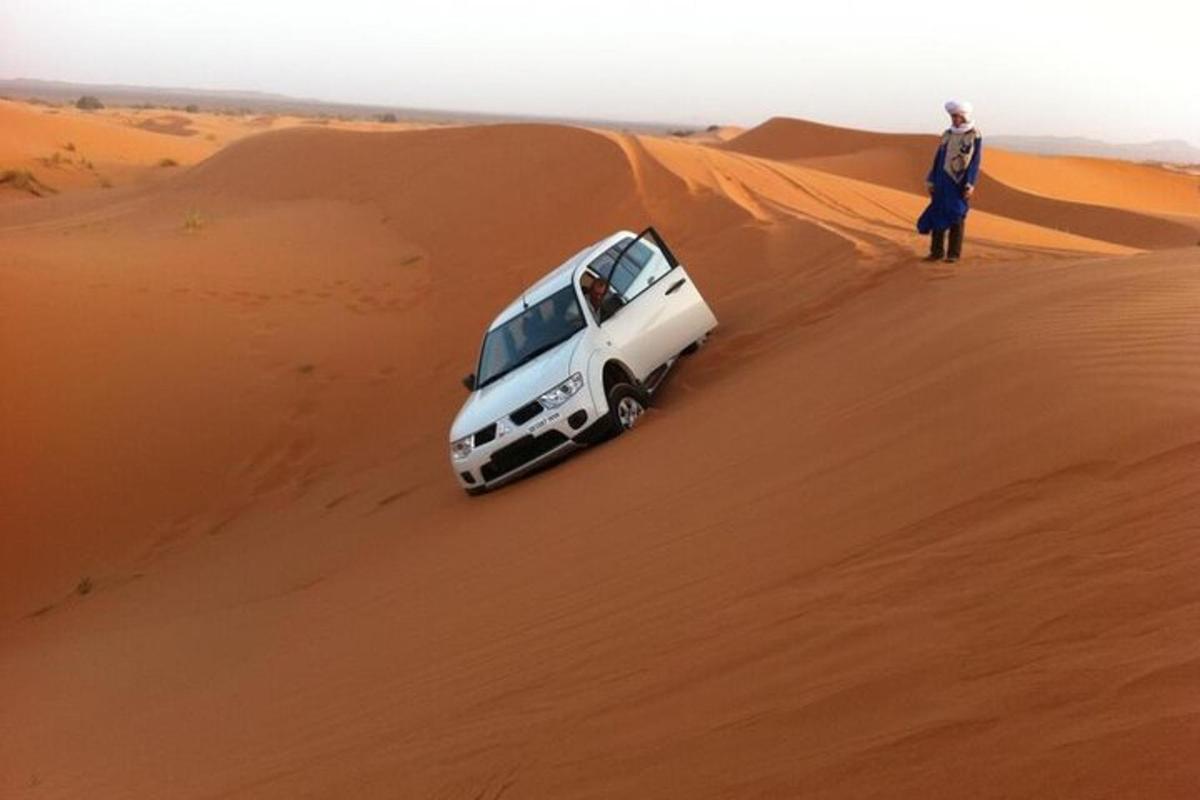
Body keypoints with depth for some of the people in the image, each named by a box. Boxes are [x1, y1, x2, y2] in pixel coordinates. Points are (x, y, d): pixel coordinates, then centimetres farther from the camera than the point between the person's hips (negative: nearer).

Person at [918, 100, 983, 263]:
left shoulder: (975, 136, -4)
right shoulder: (947, 134, 11)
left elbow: (975, 162, -8)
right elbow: (938, 159, 11)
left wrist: (970, 185, -15)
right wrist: (931, 181, 6)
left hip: (960, 182, -5)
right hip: (943, 180, 5)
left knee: (956, 217, -3)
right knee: (937, 215, 2)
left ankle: (954, 253, 4)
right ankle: (937, 251, 9)